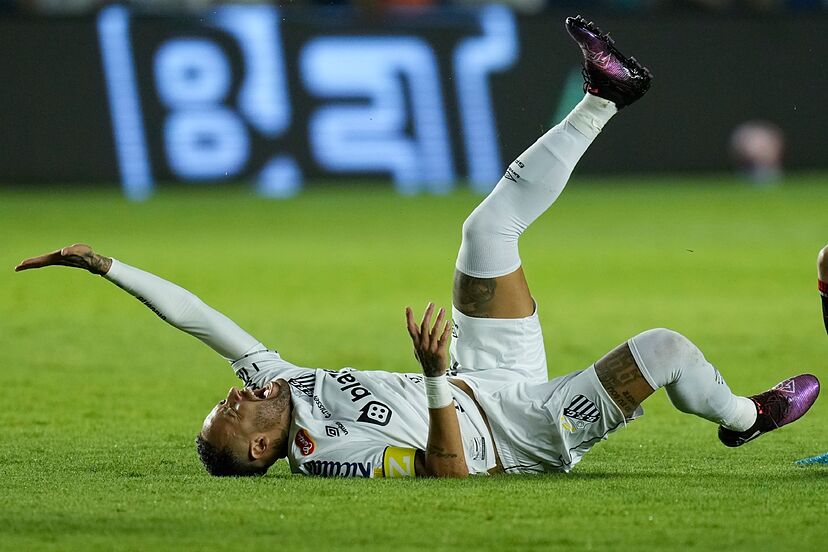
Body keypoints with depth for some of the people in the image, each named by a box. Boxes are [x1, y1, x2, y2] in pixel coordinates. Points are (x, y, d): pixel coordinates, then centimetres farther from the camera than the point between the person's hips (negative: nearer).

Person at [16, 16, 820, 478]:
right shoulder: (332, 458, -35)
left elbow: (198, 317, -7)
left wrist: (105, 266, -11)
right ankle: (743, 416, 15)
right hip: (525, 429, -8)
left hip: (483, 380, 8)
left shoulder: (278, 382, -12)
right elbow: (452, 473, -41)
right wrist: (435, 378, -52)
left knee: (490, 225, 2)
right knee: (665, 347, -19)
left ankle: (603, 99, 13)